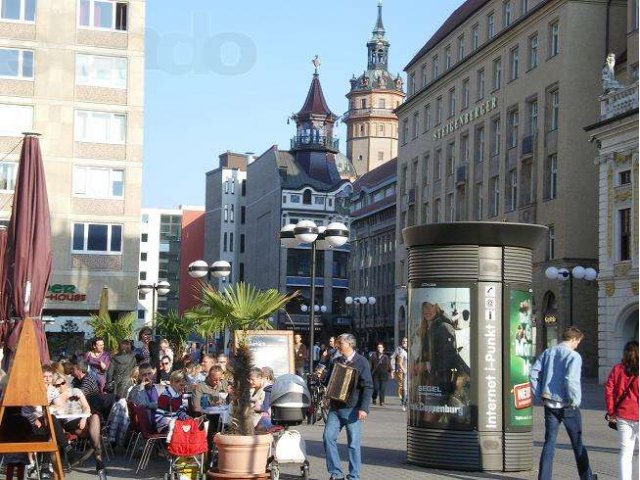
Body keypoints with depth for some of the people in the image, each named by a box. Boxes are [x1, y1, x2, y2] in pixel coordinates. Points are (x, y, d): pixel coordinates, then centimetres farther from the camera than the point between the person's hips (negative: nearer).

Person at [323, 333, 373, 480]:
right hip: (335, 408, 5)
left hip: (352, 409, -5)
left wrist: (364, 408, -17)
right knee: (328, 437, -5)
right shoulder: (336, 362, 13)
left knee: (353, 443, 0)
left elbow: (368, 387, -8)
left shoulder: (361, 362, -3)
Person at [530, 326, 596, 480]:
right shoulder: (573, 356, -12)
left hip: (549, 404, 4)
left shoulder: (548, 352, 6)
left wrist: (540, 397, 7)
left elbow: (533, 374, 2)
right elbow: (571, 379, -26)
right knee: (577, 443, 12)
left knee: (549, 443, 8)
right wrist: (575, 400, -13)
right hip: (567, 406, -4)